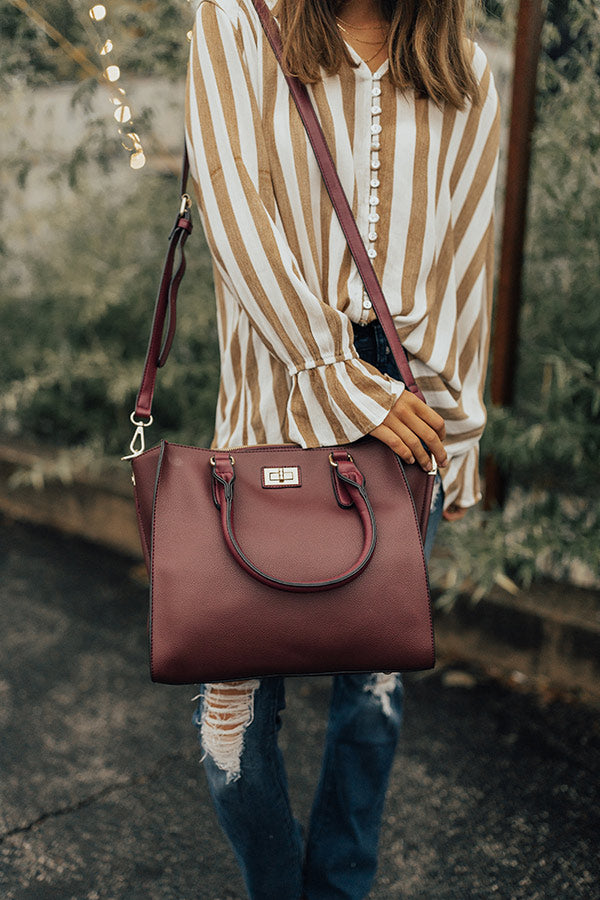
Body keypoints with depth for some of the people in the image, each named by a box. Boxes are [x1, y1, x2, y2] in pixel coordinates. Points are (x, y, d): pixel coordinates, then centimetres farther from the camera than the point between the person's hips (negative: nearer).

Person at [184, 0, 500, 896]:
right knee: (235, 696, 1)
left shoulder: (468, 79, 12)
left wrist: (459, 435, 7)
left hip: (406, 415, 3)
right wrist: (337, 375, -13)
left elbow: (469, 263, 11)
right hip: (275, 405, -2)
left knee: (376, 686, 11)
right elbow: (231, 204, -7)